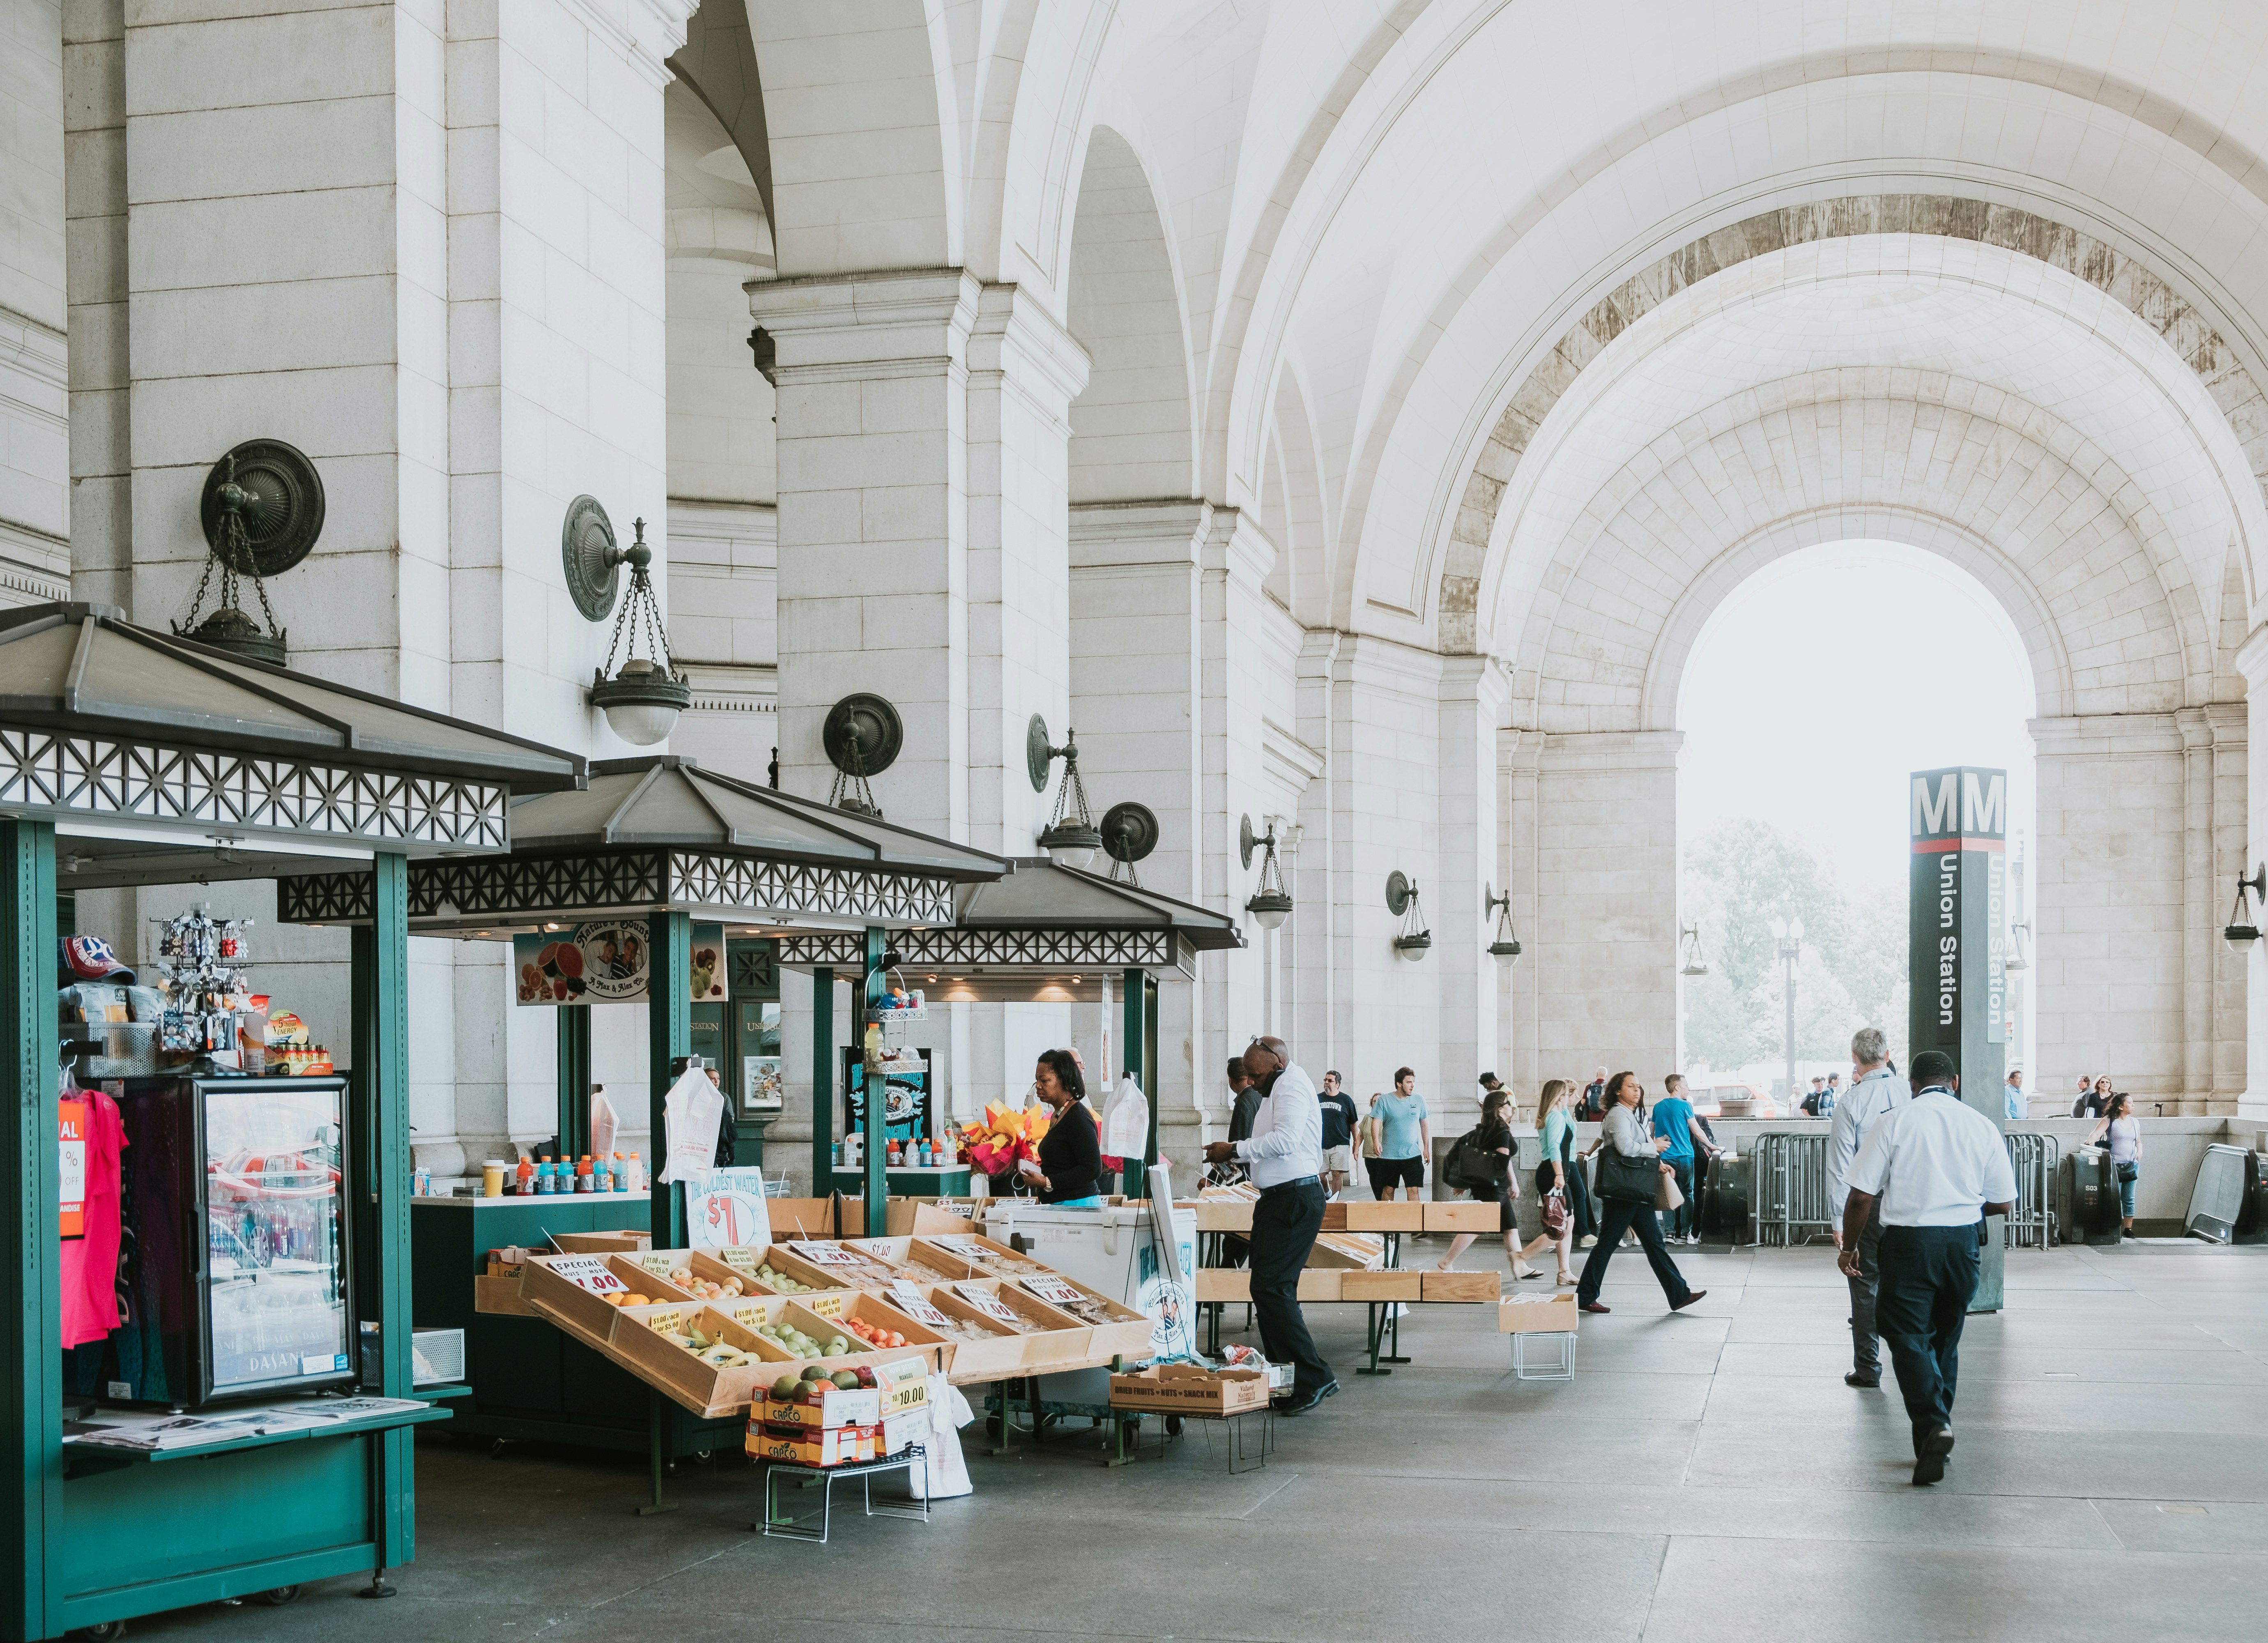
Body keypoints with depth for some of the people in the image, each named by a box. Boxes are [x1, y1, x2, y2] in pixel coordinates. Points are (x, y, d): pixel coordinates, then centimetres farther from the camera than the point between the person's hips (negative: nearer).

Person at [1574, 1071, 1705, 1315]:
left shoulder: (1631, 1115, 20)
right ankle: (1586, 1297, 4)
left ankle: (1679, 1295, 8)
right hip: (1621, 1191, -10)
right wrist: (1654, 1148, -9)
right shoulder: (1618, 1114, -10)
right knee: (1607, 1244, -4)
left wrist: (1657, 1164, 10)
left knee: (1654, 1242, 8)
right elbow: (1626, 1148, -23)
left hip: (1637, 1192, 10)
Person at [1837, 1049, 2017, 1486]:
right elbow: (2003, 1203, 9)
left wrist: (1849, 1248, 8)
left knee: (1909, 1338, -1)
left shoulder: (1894, 1122, -3)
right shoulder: (1982, 1125, 4)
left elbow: (1861, 1197, -6)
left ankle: (1933, 1424, -22)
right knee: (1946, 1339, 16)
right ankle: (1933, 1439, 19)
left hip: (1908, 1240, -3)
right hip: (1963, 1241, 3)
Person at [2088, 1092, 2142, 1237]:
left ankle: (2128, 1228, 8)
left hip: (2132, 1165, 4)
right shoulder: (2109, 1120, -3)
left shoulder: (2135, 1122, 14)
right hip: (2114, 1165, -4)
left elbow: (2138, 1141, 23)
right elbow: (2096, 1133, -14)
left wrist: (2140, 1152, 4)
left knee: (2129, 1198, 4)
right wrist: (2091, 1140, -36)